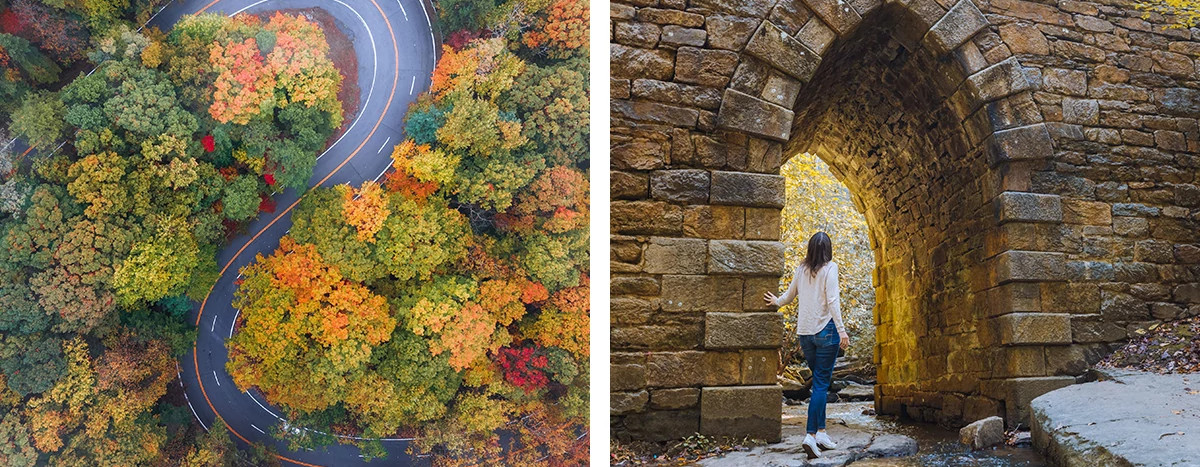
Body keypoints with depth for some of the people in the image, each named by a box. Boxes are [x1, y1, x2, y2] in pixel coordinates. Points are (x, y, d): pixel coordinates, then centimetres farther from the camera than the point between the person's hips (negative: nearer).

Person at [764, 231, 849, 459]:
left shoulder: (801, 269, 8)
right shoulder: (830, 268, -6)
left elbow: (790, 295, 22)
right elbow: (832, 300, -14)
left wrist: (777, 302, 42)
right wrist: (841, 330, -13)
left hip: (805, 332, 5)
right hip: (825, 330, -5)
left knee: (820, 382, 15)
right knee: (821, 384, -4)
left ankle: (821, 432, 15)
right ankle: (811, 435, -13)